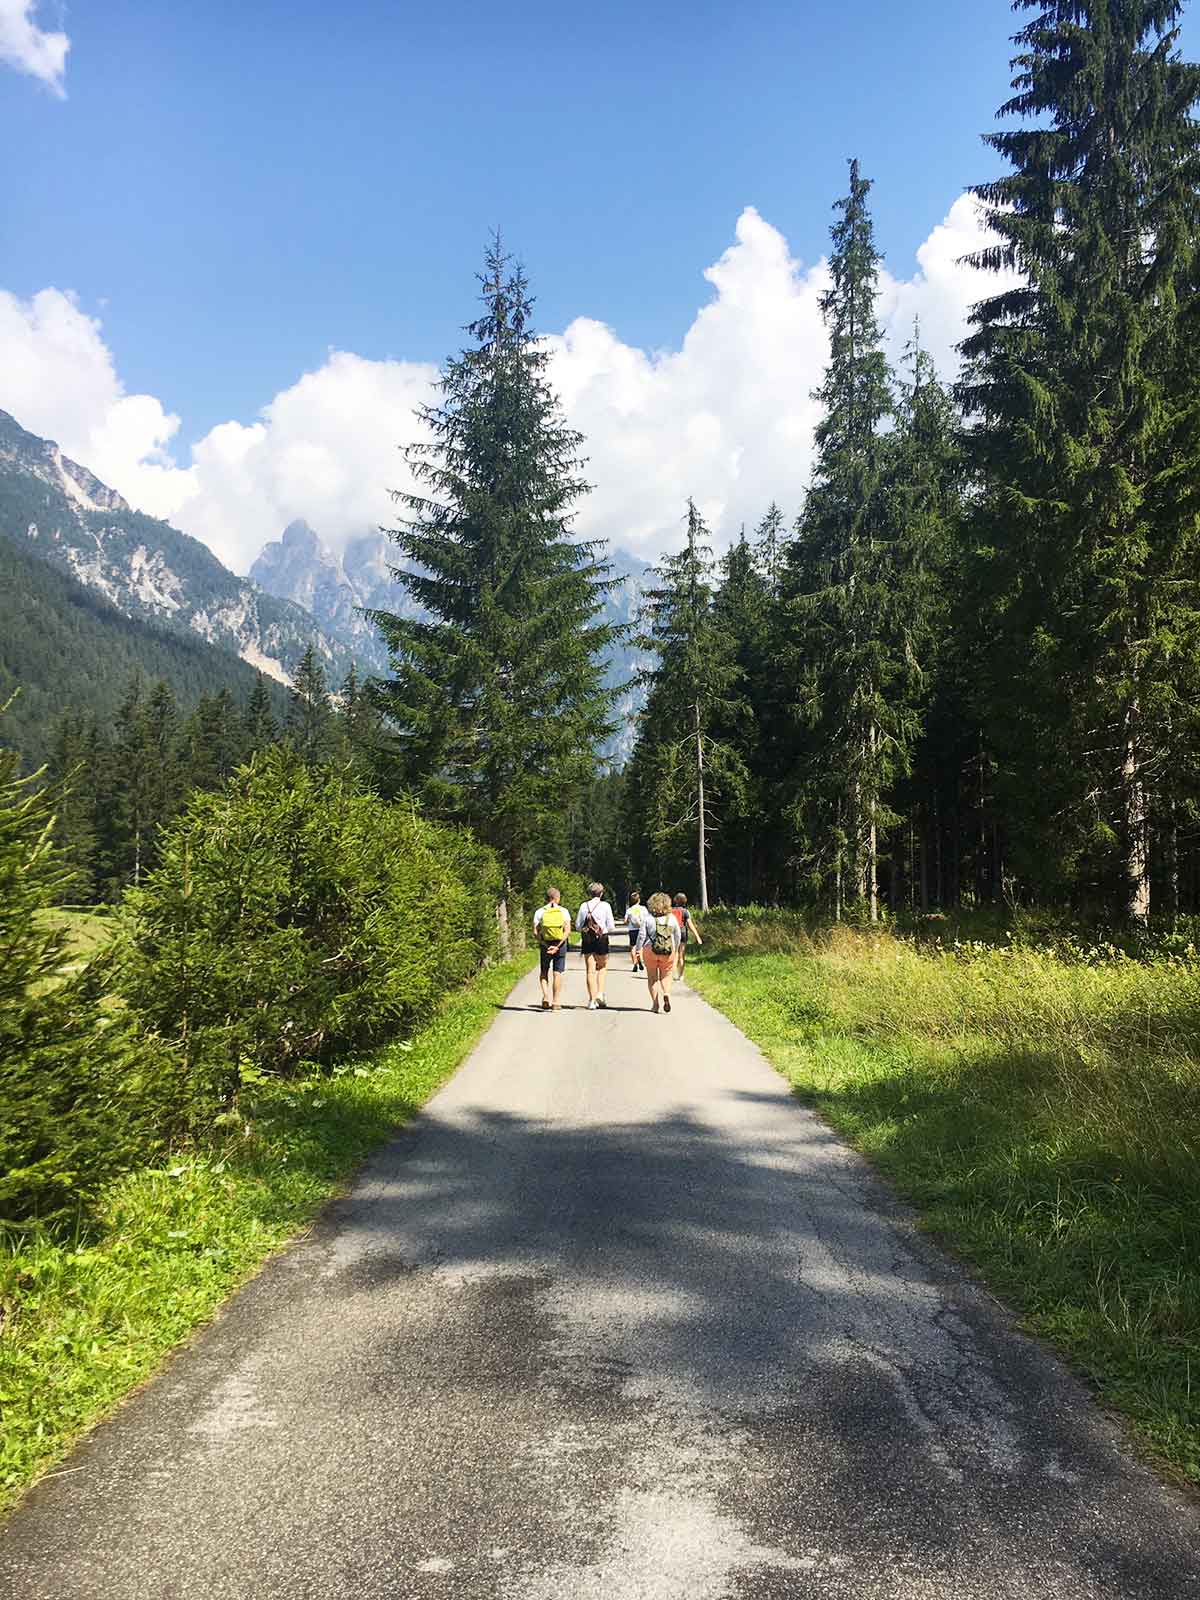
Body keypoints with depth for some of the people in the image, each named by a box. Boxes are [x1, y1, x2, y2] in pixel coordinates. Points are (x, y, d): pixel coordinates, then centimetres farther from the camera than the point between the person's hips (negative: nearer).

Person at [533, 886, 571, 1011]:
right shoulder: (564, 911, -2)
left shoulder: (539, 912, -1)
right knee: (557, 973, 6)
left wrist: (545, 944, -9)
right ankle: (556, 1003, 5)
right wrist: (557, 946, -15)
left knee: (544, 972, 16)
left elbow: (535, 932, -9)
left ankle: (545, 998, 0)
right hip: (560, 944, 0)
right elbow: (567, 931, -11)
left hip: (545, 945, 0)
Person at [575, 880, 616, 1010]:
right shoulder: (605, 906, -5)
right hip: (602, 939, -2)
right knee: (602, 967, 18)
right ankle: (600, 993, 4)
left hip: (587, 940, 2)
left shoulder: (584, 906, 1)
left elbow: (578, 925, 4)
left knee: (590, 970, 5)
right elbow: (611, 927, -5)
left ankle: (592, 1000, 5)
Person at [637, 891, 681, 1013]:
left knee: (652, 977, 10)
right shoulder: (672, 918, 2)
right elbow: (677, 936, 9)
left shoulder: (647, 919, -6)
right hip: (668, 952, 1)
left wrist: (638, 950, 4)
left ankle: (655, 1003, 6)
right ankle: (666, 994, -18)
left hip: (650, 951, -1)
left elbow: (641, 936, -6)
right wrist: (676, 950, 24)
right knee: (666, 976, 11)